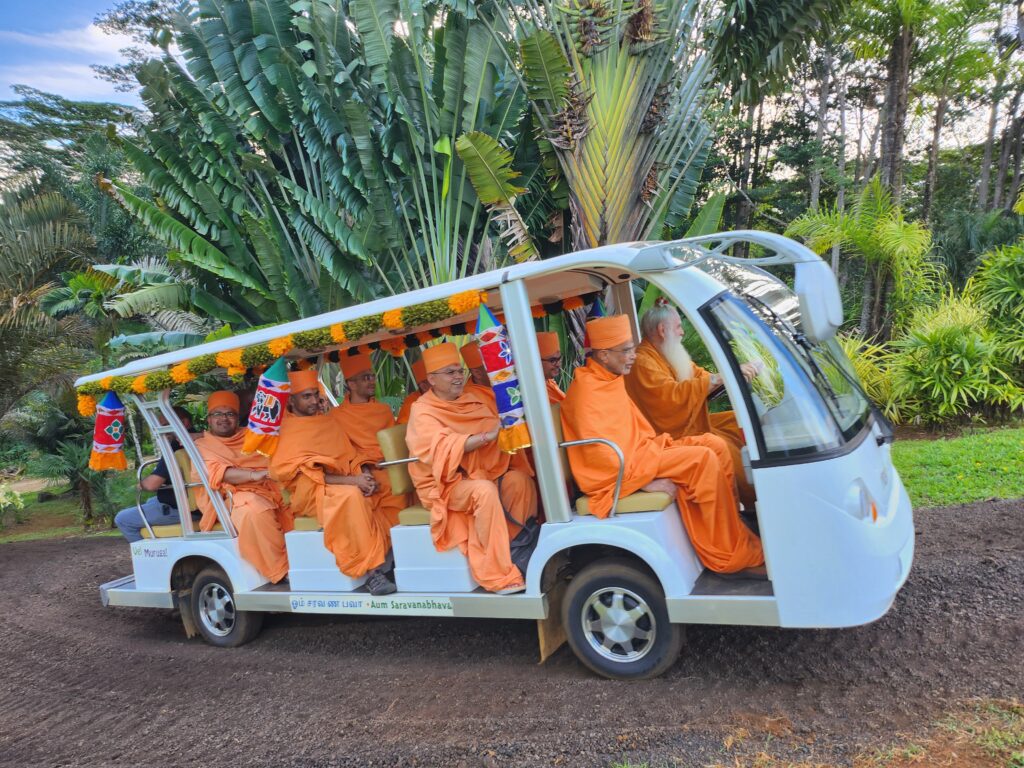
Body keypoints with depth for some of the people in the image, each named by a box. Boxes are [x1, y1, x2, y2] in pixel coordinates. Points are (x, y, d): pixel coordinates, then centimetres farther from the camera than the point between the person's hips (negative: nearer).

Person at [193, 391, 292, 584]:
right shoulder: (201, 447, 14)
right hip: (234, 498, -5)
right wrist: (254, 475, -23)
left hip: (268, 492, 5)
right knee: (254, 510, -37)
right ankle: (282, 570, -30)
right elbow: (216, 473, -6)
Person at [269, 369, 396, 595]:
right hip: (310, 494, -6)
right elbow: (304, 475, -9)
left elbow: (351, 455, 15)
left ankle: (385, 560, -17)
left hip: (345, 487, 6)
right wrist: (351, 481, -18)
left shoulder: (329, 421, 18)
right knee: (351, 495, -35)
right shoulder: (285, 431, 0)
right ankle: (370, 570, -32)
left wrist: (365, 476, -7)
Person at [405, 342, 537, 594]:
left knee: (519, 479, -22)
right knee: (484, 491, -33)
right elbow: (443, 448, -23)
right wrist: (487, 436, -33)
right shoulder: (423, 412, -7)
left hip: (486, 474, 5)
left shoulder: (476, 397, 9)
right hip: (447, 485, -5)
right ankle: (500, 576, -28)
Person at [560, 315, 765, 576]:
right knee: (703, 459, -22)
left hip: (639, 451, 10)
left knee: (715, 445, -1)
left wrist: (656, 444, 8)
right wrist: (646, 480, -22)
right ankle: (736, 557, -14)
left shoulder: (610, 379, 13)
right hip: (619, 473, -10)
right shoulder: (587, 391, -18)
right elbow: (600, 453, -24)